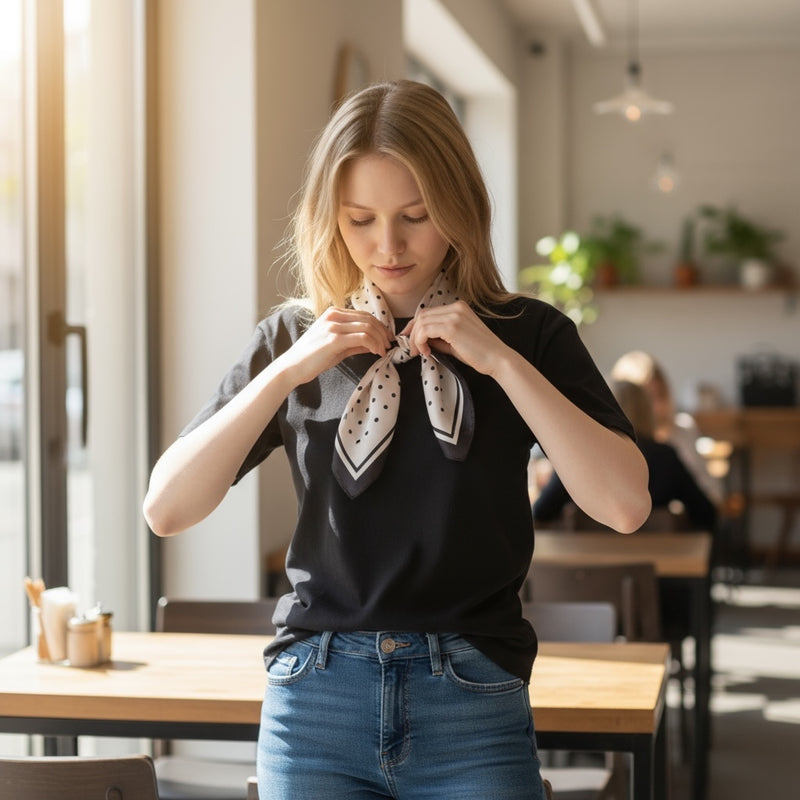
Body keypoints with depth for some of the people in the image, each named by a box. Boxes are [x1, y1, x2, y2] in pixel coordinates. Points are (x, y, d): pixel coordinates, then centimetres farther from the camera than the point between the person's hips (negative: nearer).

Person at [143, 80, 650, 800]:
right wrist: (288, 371, -10)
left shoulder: (525, 334, 2)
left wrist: (501, 360, -12)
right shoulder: (294, 337, 5)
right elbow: (166, 509, -2)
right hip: (317, 694, 1)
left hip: (473, 700, -1)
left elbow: (626, 505, -10)